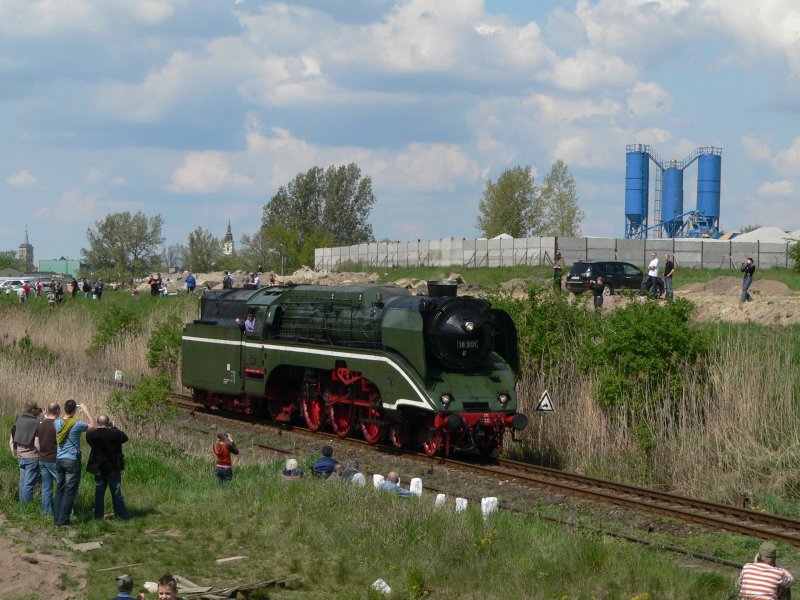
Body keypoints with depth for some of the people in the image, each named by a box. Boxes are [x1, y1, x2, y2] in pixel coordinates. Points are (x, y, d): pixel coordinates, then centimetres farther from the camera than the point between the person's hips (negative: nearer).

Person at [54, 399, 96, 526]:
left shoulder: (57, 423, 0)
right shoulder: (77, 424, -14)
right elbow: (93, 425, 2)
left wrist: (77, 410, 21)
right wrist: (86, 411, 11)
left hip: (59, 460, 5)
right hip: (72, 461, -5)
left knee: (59, 490, 13)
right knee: (70, 492, -1)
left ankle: (56, 518, 14)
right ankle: (63, 519, -3)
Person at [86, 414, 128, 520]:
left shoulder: (91, 435, -13)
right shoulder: (114, 433, -19)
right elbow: (125, 438, -1)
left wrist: (96, 428, 6)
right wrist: (114, 427, 5)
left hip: (99, 468, 2)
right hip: (113, 468, -2)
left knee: (99, 492, 12)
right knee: (116, 492, 7)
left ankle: (98, 515, 14)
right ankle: (121, 515, 11)